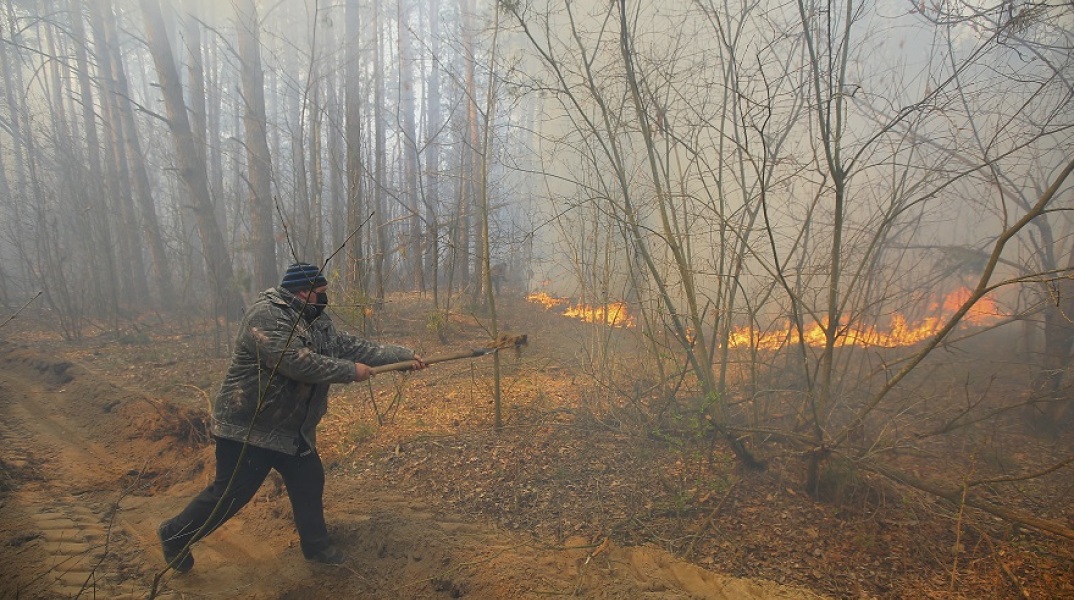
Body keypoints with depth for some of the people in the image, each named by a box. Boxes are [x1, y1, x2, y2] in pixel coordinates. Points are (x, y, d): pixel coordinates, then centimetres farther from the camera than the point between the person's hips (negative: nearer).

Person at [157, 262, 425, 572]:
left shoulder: (317, 322, 5)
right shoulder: (266, 315, -23)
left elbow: (351, 346, 4)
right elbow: (298, 362, -33)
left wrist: (404, 354, -2)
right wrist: (351, 371, -23)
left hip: (292, 428, 9)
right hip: (247, 426, -9)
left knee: (310, 482, 13)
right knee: (231, 493, 3)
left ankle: (316, 546, 31)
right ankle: (175, 535, 30)